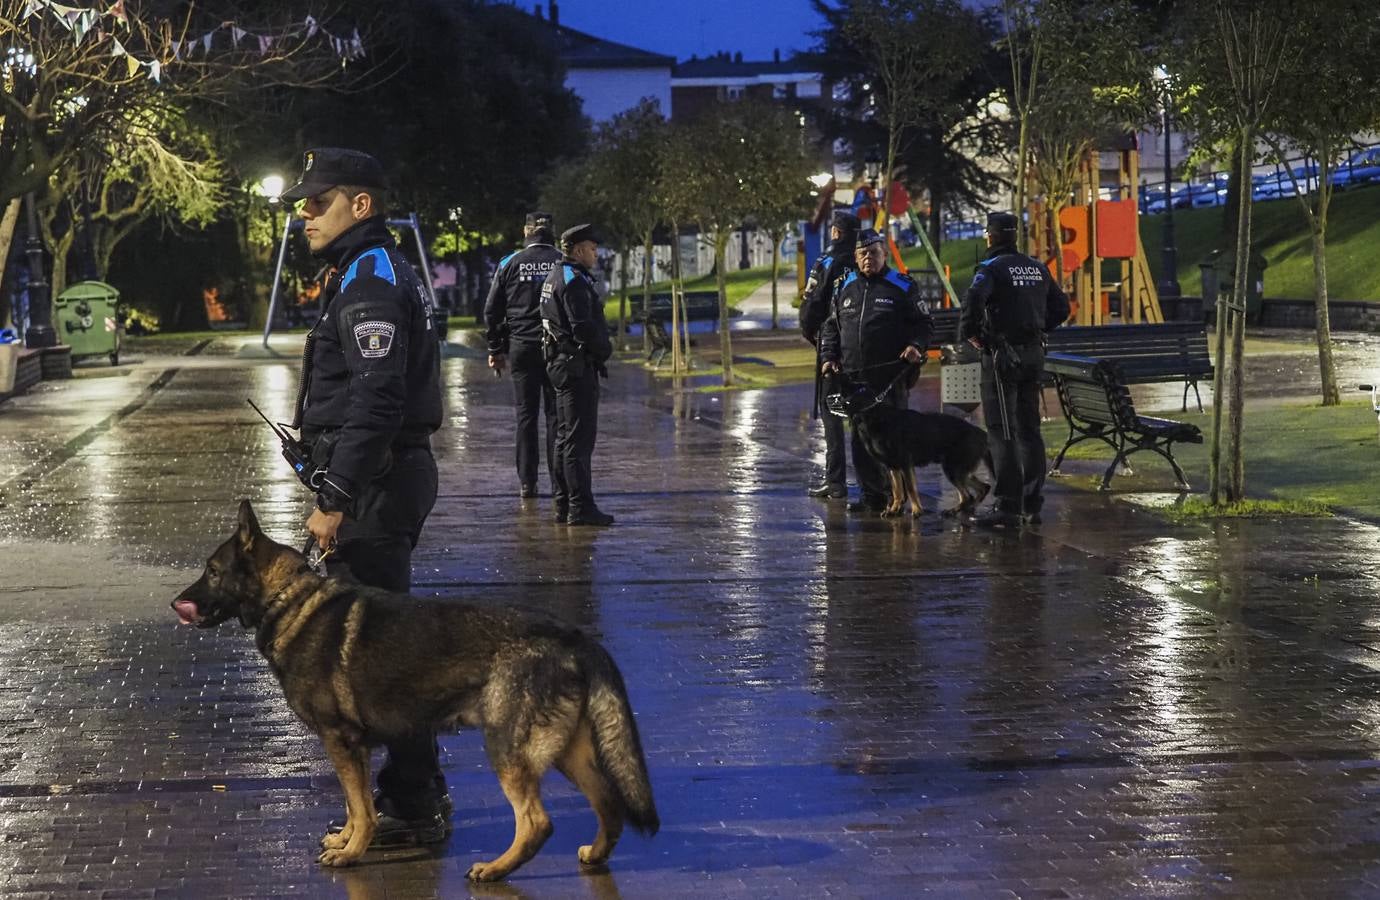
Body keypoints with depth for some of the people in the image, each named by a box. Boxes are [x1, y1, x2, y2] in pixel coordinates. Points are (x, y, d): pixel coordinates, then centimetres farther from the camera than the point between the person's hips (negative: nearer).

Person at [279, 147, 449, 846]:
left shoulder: (369, 279, -16)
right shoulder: (376, 272, 18)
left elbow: (375, 400, -24)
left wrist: (336, 499, -24)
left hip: (375, 486, -11)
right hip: (391, 479, 11)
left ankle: (413, 810, 0)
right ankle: (418, 793, 26)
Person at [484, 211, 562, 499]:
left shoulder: (510, 264, 3)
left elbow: (492, 311, 5)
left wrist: (495, 350, 10)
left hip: (522, 348, 1)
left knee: (526, 416, 4)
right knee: (556, 415, 3)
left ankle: (527, 483, 3)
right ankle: (559, 481, 0)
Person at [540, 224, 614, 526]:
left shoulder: (556, 277, 18)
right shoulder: (574, 281, -15)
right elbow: (584, 328, -23)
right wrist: (605, 349, -5)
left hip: (560, 364, 11)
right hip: (578, 365, -11)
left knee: (566, 436, 14)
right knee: (579, 437, -10)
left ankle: (564, 503, 18)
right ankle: (580, 507, -10)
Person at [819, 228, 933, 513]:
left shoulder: (902, 287, 3)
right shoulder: (845, 288, 15)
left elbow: (924, 323, 5)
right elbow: (831, 327, 23)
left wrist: (916, 345, -13)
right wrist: (828, 357, 11)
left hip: (891, 378, -5)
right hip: (854, 377, 5)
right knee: (861, 436, 6)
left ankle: (895, 494, 1)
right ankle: (871, 494, 13)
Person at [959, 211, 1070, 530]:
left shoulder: (992, 268, -11)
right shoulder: (1037, 268, 11)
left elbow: (974, 300, -28)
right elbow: (1060, 306, 17)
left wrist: (968, 333, -13)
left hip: (1002, 355, -7)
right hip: (1034, 354, 7)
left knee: (1001, 431, -5)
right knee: (1029, 429, 13)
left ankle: (1008, 506, -8)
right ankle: (1032, 503, 16)